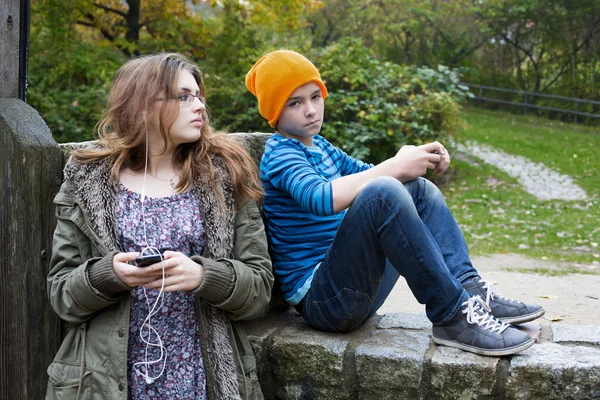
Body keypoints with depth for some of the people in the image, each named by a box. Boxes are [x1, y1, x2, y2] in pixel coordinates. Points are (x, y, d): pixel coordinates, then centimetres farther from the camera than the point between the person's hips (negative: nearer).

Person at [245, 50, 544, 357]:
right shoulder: (279, 155, -10)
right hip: (321, 298, -10)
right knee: (383, 191, -31)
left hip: (356, 291, 10)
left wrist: (420, 159, 1)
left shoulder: (318, 145, 17)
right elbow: (321, 198, -30)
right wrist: (396, 166, -24)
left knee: (420, 189, 13)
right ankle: (452, 316, -26)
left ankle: (469, 289, -7)